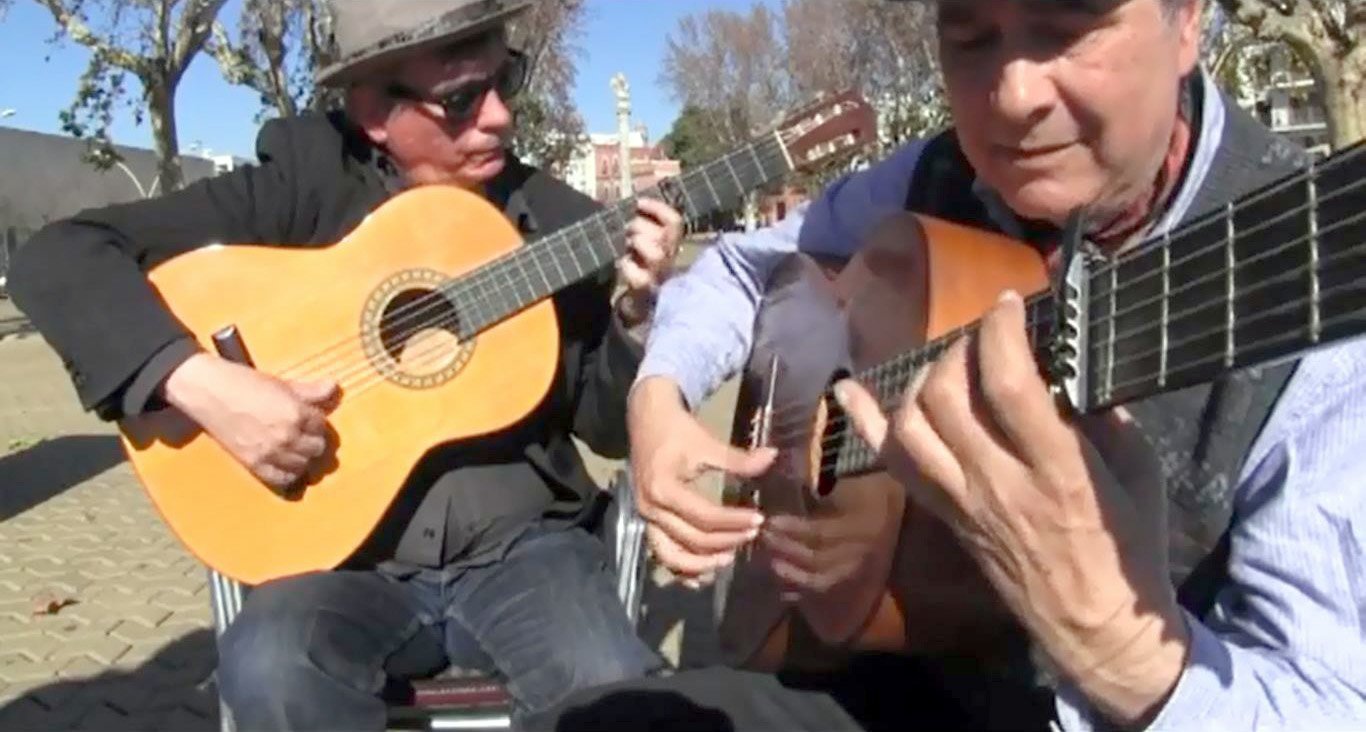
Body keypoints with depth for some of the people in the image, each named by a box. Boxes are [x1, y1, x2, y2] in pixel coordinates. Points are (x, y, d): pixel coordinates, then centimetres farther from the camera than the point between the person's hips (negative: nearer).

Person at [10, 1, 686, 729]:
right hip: (346, 554, -1)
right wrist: (198, 379, -24)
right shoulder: (302, 187, -5)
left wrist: (635, 314, -13)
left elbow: (610, 427, 6)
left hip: (523, 544, 1)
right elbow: (58, 258, -9)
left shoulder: (558, 220, 3)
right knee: (272, 670, -32)